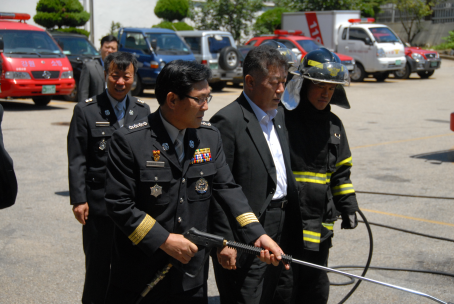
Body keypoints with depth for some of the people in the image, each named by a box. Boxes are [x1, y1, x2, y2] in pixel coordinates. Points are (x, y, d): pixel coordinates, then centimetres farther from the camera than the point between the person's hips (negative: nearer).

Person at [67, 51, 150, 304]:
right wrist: (78, 199, -11)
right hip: (99, 202, -3)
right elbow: (77, 160, -6)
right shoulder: (86, 110, -4)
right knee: (98, 264, 7)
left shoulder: (142, 110, 6)